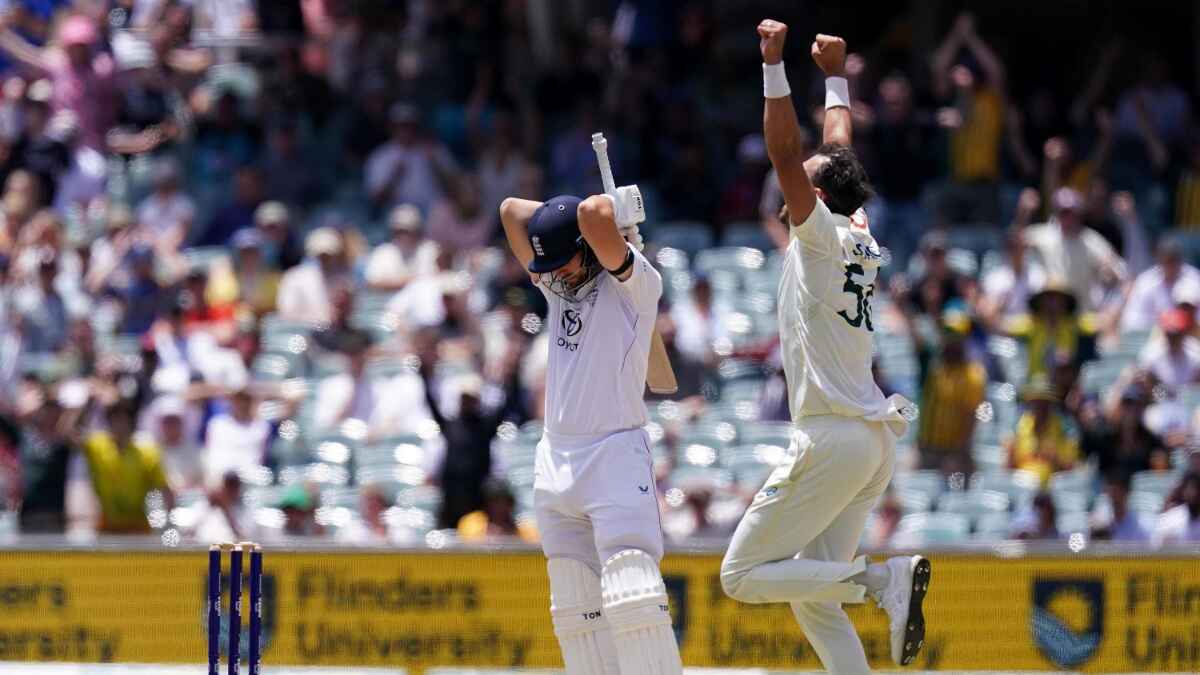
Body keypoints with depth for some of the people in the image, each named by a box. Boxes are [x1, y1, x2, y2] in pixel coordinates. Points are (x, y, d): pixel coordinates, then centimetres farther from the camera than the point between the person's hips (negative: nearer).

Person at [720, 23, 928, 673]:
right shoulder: (862, 241, 14)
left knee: (742, 575, -6)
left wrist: (774, 65, -16)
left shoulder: (822, 234, -7)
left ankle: (885, 578, -18)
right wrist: (834, 73, 35)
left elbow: (784, 154, -15)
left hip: (833, 440, -9)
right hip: (876, 441, 9)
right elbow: (837, 151, 28)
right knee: (815, 602, 11)